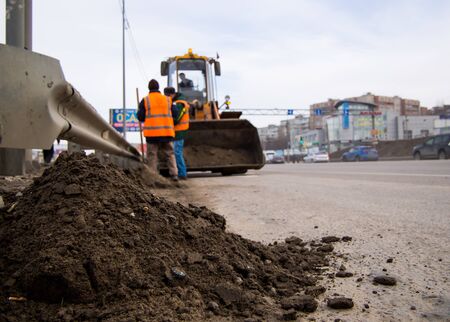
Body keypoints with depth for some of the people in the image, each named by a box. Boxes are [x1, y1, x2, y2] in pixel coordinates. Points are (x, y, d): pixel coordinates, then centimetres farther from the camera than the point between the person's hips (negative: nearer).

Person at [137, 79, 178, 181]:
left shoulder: (145, 100, 0)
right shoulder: (167, 100, 7)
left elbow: (140, 117, 0)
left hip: (152, 132, -2)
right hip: (167, 132, 2)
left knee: (152, 155, 4)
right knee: (170, 154, 10)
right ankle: (174, 174, 1)